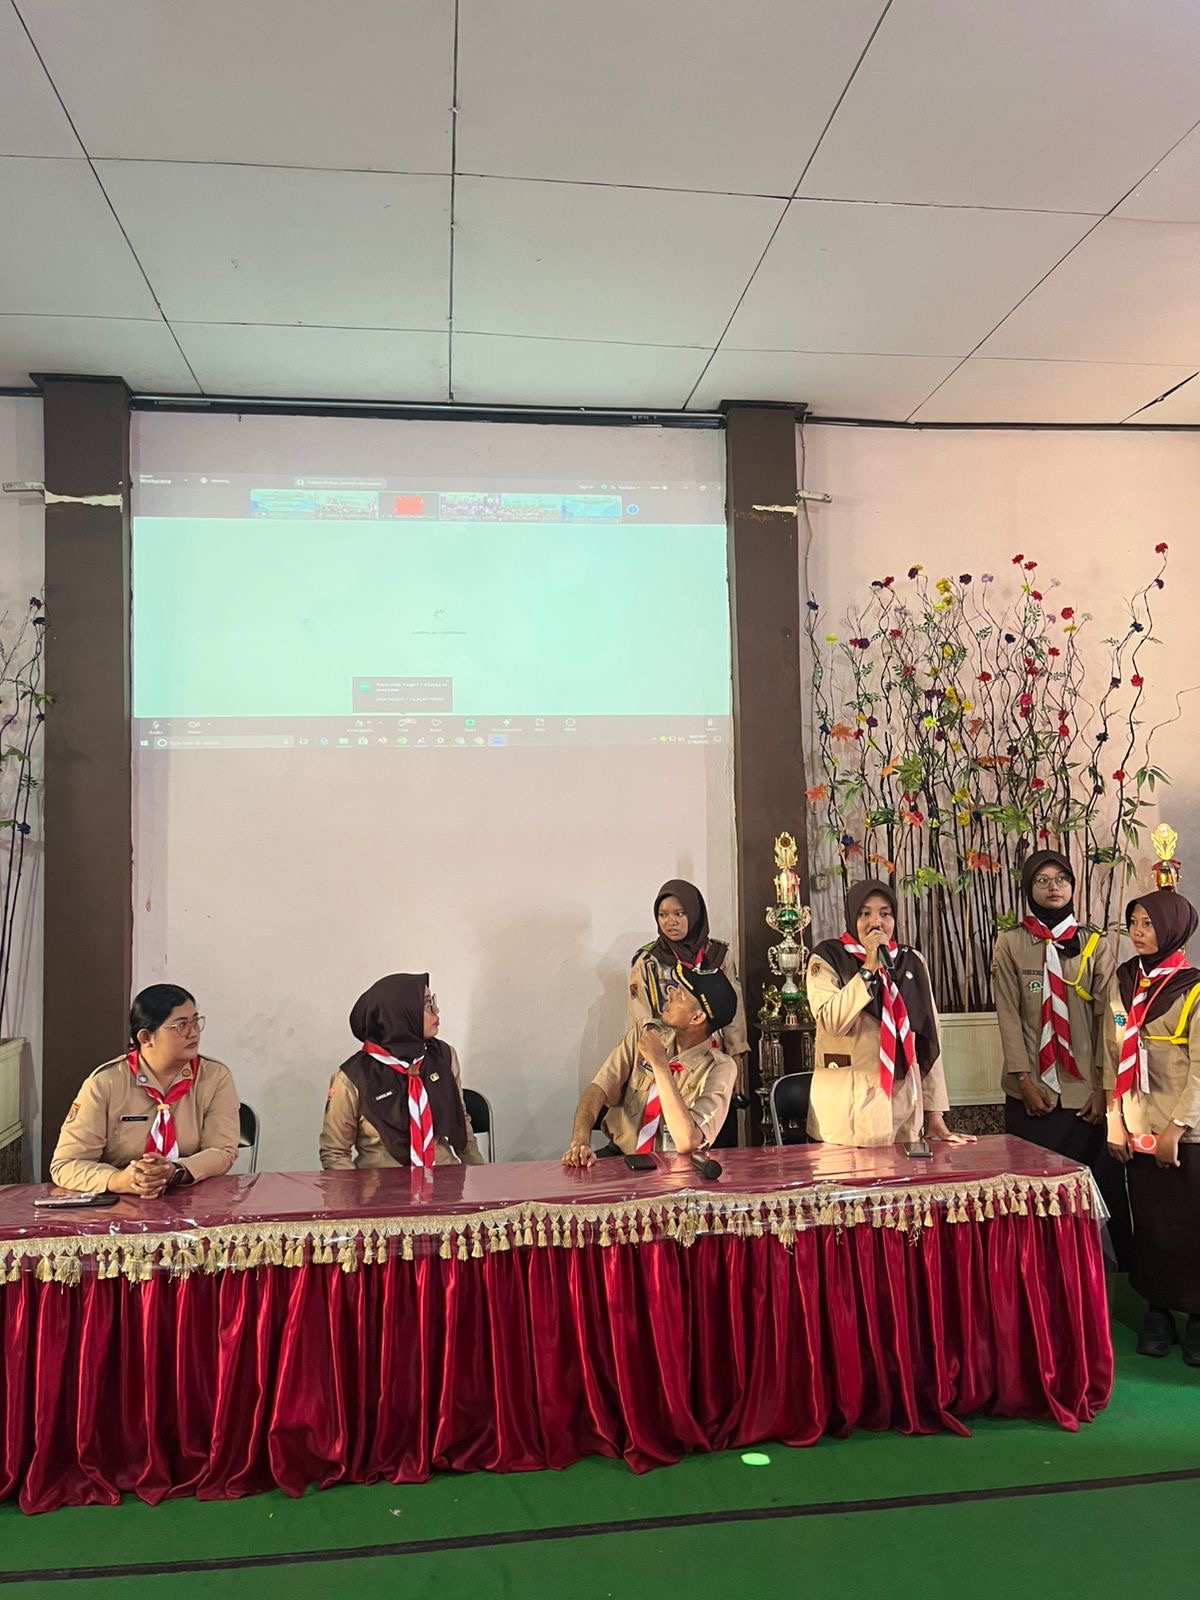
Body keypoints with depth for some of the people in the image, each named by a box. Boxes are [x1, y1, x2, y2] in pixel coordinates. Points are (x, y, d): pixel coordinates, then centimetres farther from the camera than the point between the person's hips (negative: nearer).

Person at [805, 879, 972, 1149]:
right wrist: (869, 968, -19)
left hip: (903, 1103, 4)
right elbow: (832, 1021, -18)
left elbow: (928, 1040, 8)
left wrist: (935, 1112, 5)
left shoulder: (911, 962, 9)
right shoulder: (828, 958, -2)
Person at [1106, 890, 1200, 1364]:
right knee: (1149, 1222, 9)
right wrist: (1115, 1121, 1)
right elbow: (1115, 1057, 5)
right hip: (1137, 1128, 4)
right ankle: (1157, 1312, 22)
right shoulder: (1125, 983, 5)